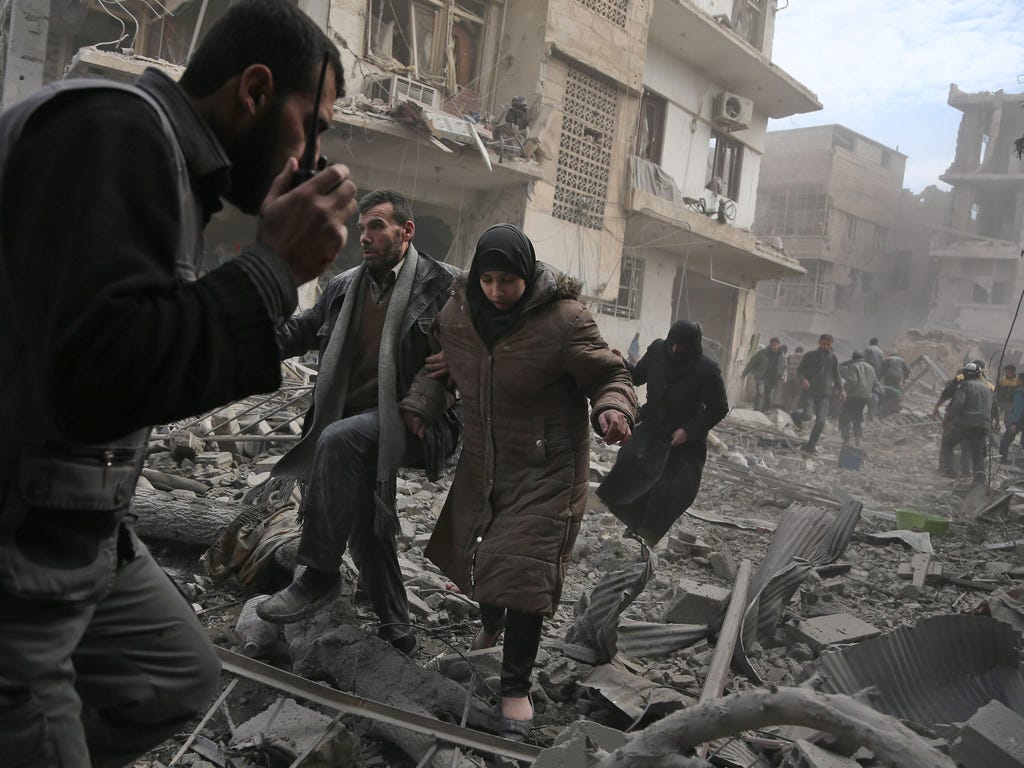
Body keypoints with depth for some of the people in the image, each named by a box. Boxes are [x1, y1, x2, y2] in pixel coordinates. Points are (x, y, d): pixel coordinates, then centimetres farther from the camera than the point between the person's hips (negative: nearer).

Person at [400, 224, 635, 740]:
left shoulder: (564, 320, -21)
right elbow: (440, 368, 12)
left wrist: (612, 408, -35)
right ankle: (491, 625, 55)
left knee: (523, 569, -9)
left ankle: (516, 688, 11)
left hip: (546, 470, -6)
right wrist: (419, 407, -5)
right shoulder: (458, 313, -5)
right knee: (475, 551, 21)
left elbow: (611, 374, -13)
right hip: (482, 461, 6)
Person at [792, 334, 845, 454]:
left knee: (821, 421, -9)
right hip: (810, 391, -2)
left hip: (825, 394, 2)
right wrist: (803, 379, -15)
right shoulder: (810, 355, 1)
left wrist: (840, 390, 3)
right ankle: (794, 414, 15)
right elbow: (799, 370, 5)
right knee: (807, 415, -21)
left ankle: (810, 446, 4)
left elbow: (836, 376, 16)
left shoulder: (833, 358, 8)